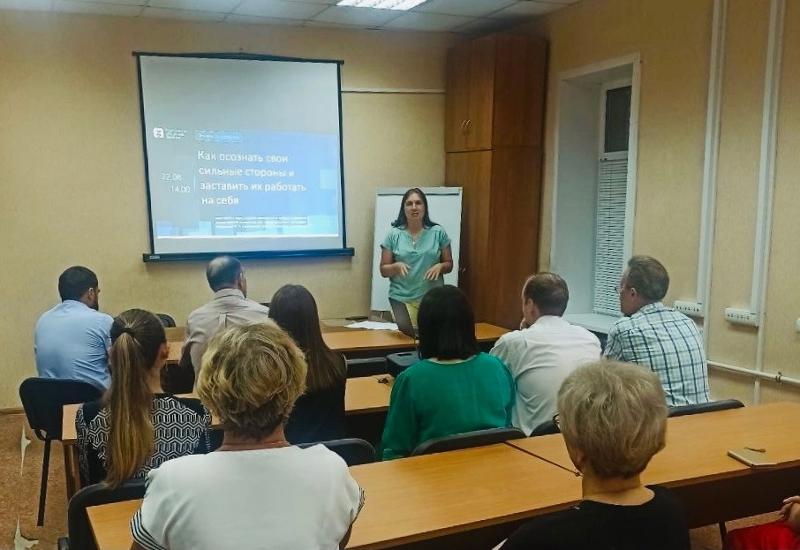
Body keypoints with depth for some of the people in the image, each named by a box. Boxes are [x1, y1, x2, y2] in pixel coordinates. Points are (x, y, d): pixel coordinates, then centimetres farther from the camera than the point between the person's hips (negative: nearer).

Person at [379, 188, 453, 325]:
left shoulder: (438, 232, 3)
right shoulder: (393, 234, 2)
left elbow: (449, 264, 10)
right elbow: (384, 270, 4)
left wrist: (440, 266, -11)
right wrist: (396, 266, -16)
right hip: (402, 299, -1)